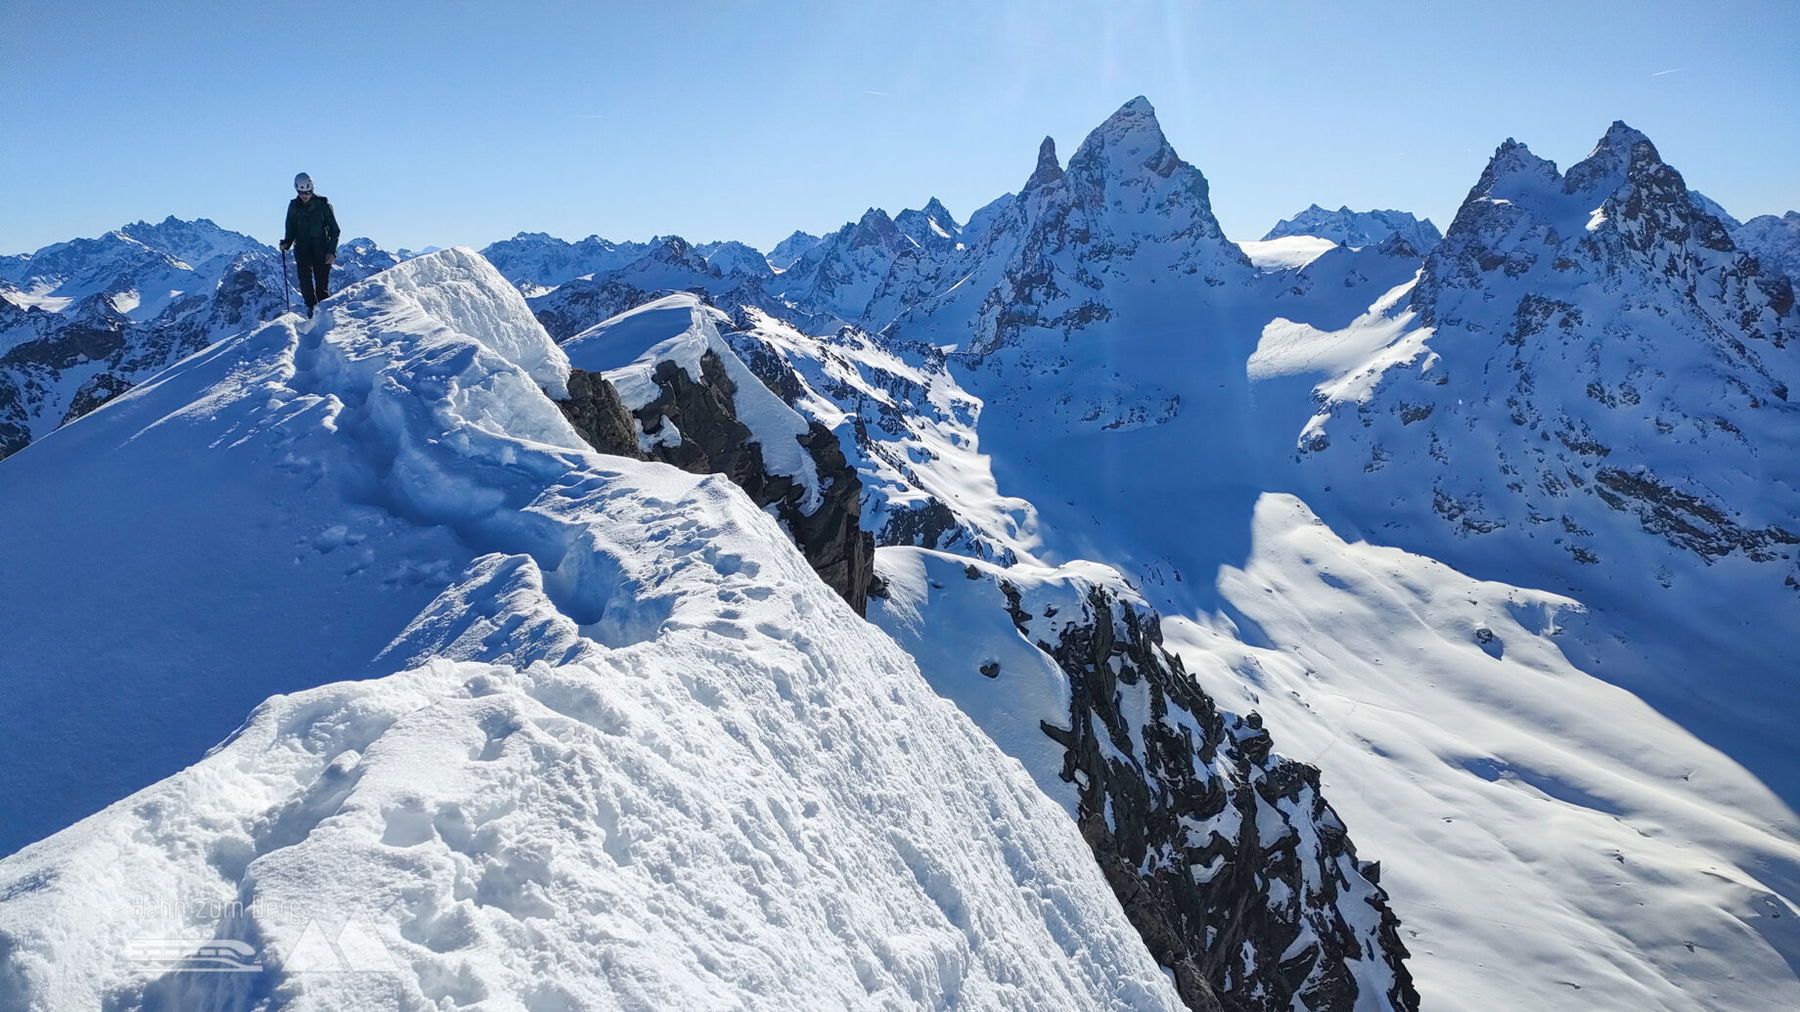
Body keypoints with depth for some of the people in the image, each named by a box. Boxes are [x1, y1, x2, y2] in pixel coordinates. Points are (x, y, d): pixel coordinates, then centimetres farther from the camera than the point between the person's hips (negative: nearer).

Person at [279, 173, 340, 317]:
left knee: (322, 282, -7)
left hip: (321, 248, -2)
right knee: (305, 279, -13)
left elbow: (334, 230, 0)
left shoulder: (322, 204, -1)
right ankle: (310, 306, -5)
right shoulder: (294, 206, 8)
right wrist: (287, 242, 0)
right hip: (302, 248, 2)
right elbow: (291, 229, 19)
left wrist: (332, 251, -9)